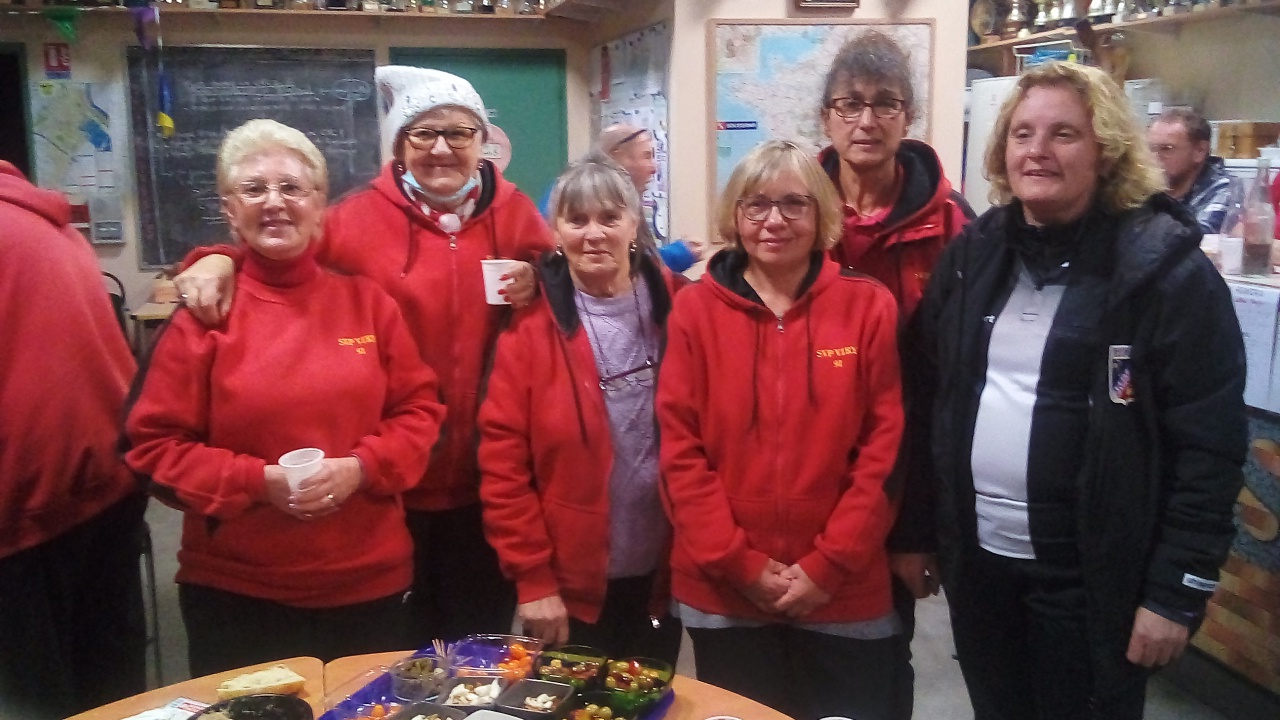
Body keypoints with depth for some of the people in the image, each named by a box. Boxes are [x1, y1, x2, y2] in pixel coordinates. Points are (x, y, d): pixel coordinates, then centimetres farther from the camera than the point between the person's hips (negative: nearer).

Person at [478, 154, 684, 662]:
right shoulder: (531, 325, -9)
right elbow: (504, 464, -9)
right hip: (568, 586, -2)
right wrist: (533, 580, -10)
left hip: (661, 577, 2)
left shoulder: (676, 309, -3)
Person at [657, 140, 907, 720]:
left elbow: (884, 449, -3)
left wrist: (829, 565, -9)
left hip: (845, 595, 0)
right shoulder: (695, 309, -1)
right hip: (722, 593, 0)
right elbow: (680, 451, -3)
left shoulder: (869, 306, -1)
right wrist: (739, 564, -9)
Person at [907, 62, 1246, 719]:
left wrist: (1175, 592, -13)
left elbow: (1209, 448, -12)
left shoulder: (1165, 268, -11)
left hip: (1093, 575, -4)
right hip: (976, 559, 5)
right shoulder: (973, 254, 4)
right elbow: (925, 397, 7)